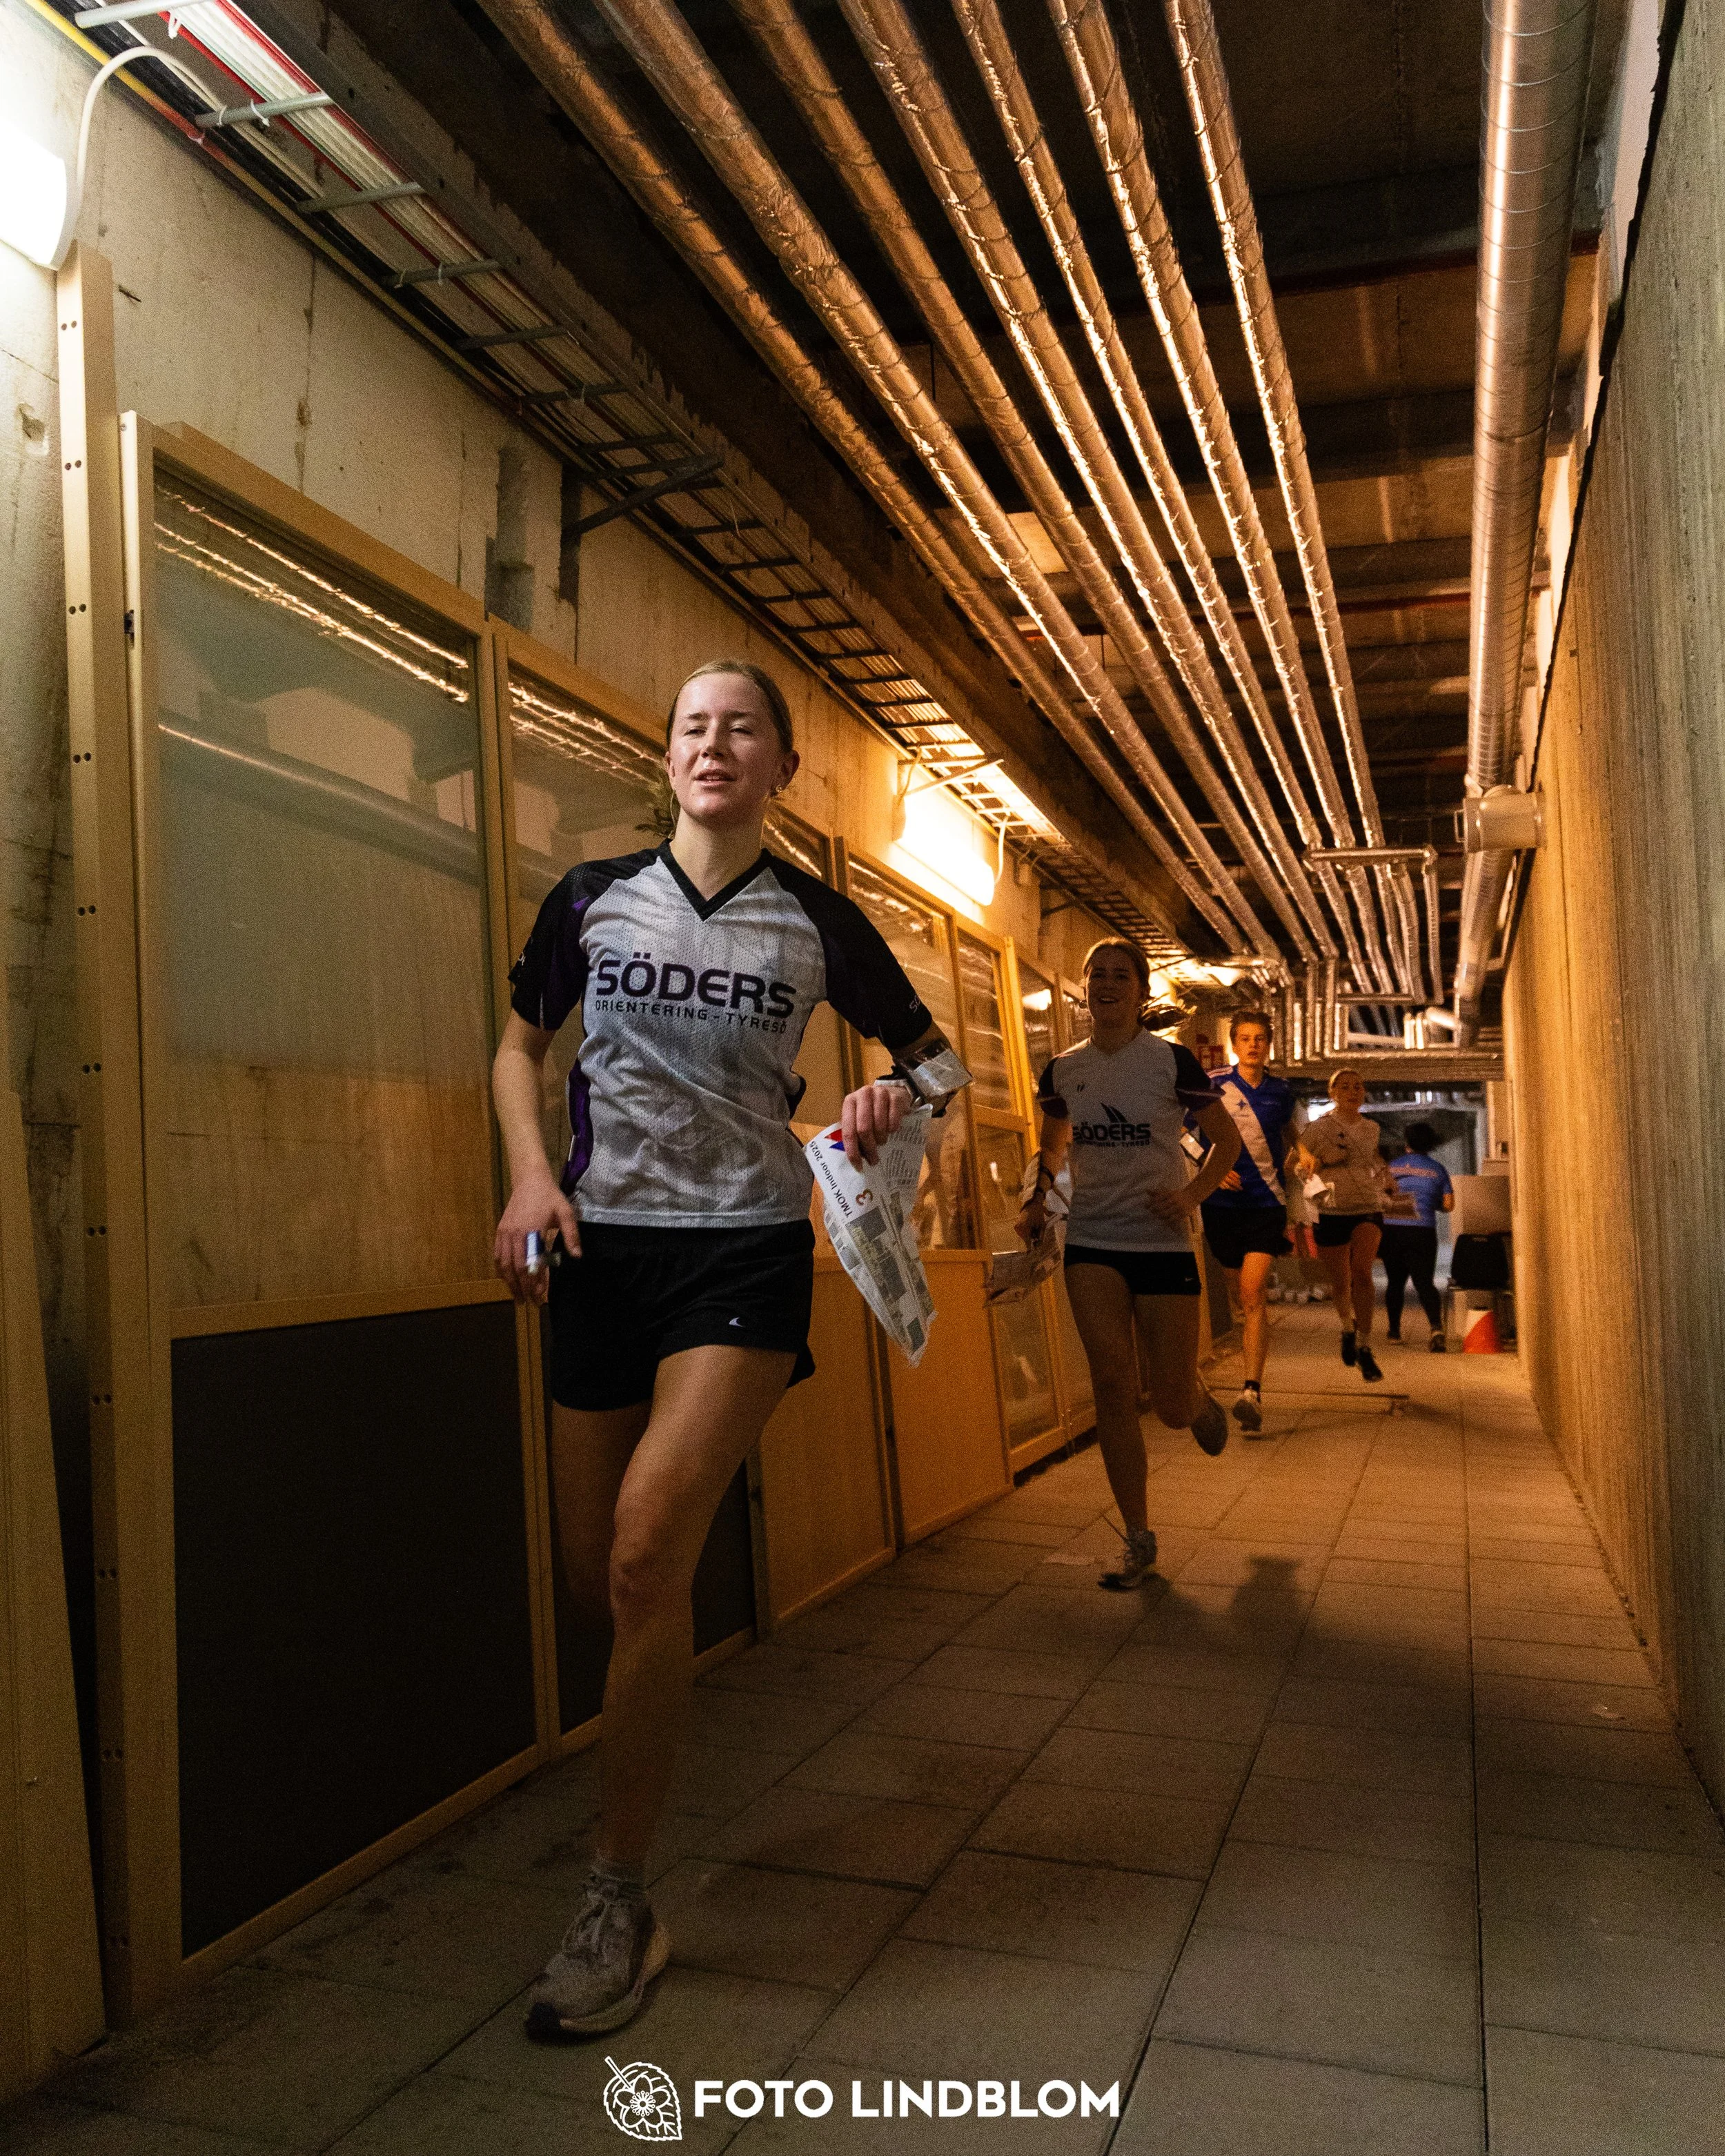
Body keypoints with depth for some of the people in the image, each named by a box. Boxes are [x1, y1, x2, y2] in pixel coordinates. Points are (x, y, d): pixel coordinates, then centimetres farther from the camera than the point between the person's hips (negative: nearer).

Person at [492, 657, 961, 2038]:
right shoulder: (591, 902, 7)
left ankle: (621, 1908, -1)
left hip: (747, 1250, -3)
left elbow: (936, 1055, 14)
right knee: (596, 1573, 6)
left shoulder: (818, 924, 3)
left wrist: (895, 1102, -9)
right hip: (604, 1250, 3)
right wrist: (532, 1174, 0)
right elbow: (520, 1048, 18)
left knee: (647, 1556, -17)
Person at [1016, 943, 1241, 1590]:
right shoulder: (1063, 1070, 5)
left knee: (1172, 1405, 1)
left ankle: (1200, 1401, 41)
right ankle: (1139, 1540, 4)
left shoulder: (1171, 1060, -5)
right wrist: (1038, 1197, 4)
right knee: (1112, 1382, -8)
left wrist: (1193, 1195, -13)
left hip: (1163, 1242, -2)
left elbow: (1228, 1139, 3)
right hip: (1092, 1243, 2)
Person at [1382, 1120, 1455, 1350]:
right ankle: (1437, 1328, -24)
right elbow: (1449, 1205, 4)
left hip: (1391, 1230, 1)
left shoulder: (1390, 1167, 6)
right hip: (1422, 1231, -1)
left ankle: (1394, 1330, 19)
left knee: (1395, 1281, 14)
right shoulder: (1437, 1169, 4)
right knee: (1424, 1282, -4)